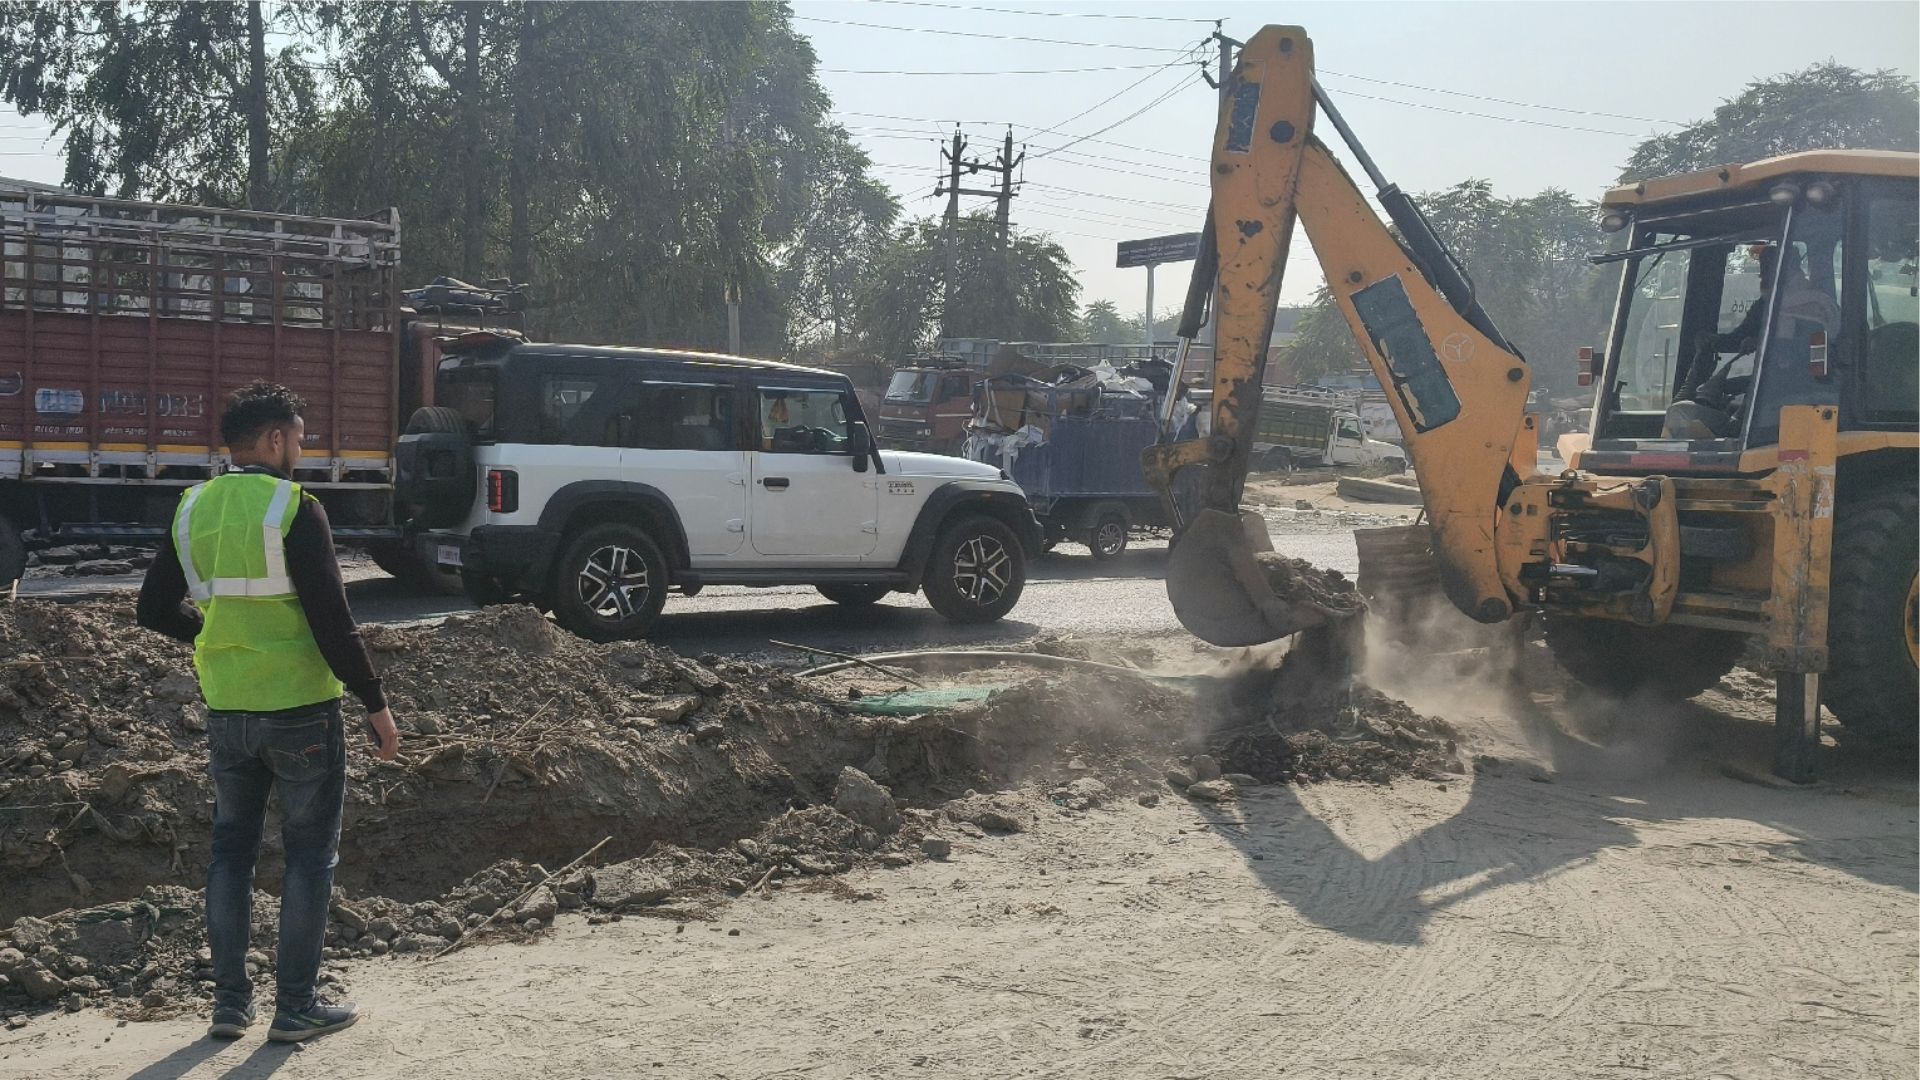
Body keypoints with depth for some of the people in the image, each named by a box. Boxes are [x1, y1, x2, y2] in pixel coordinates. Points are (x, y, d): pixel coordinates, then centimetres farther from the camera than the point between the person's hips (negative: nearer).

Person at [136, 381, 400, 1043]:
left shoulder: (193, 509, 5)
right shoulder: (295, 509, -14)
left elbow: (155, 609, 12)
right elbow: (331, 619, -17)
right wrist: (375, 704, -10)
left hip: (226, 710, 6)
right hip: (300, 709, -6)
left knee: (231, 849, 16)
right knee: (309, 853, 6)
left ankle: (230, 1000, 21)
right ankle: (296, 1007, 10)